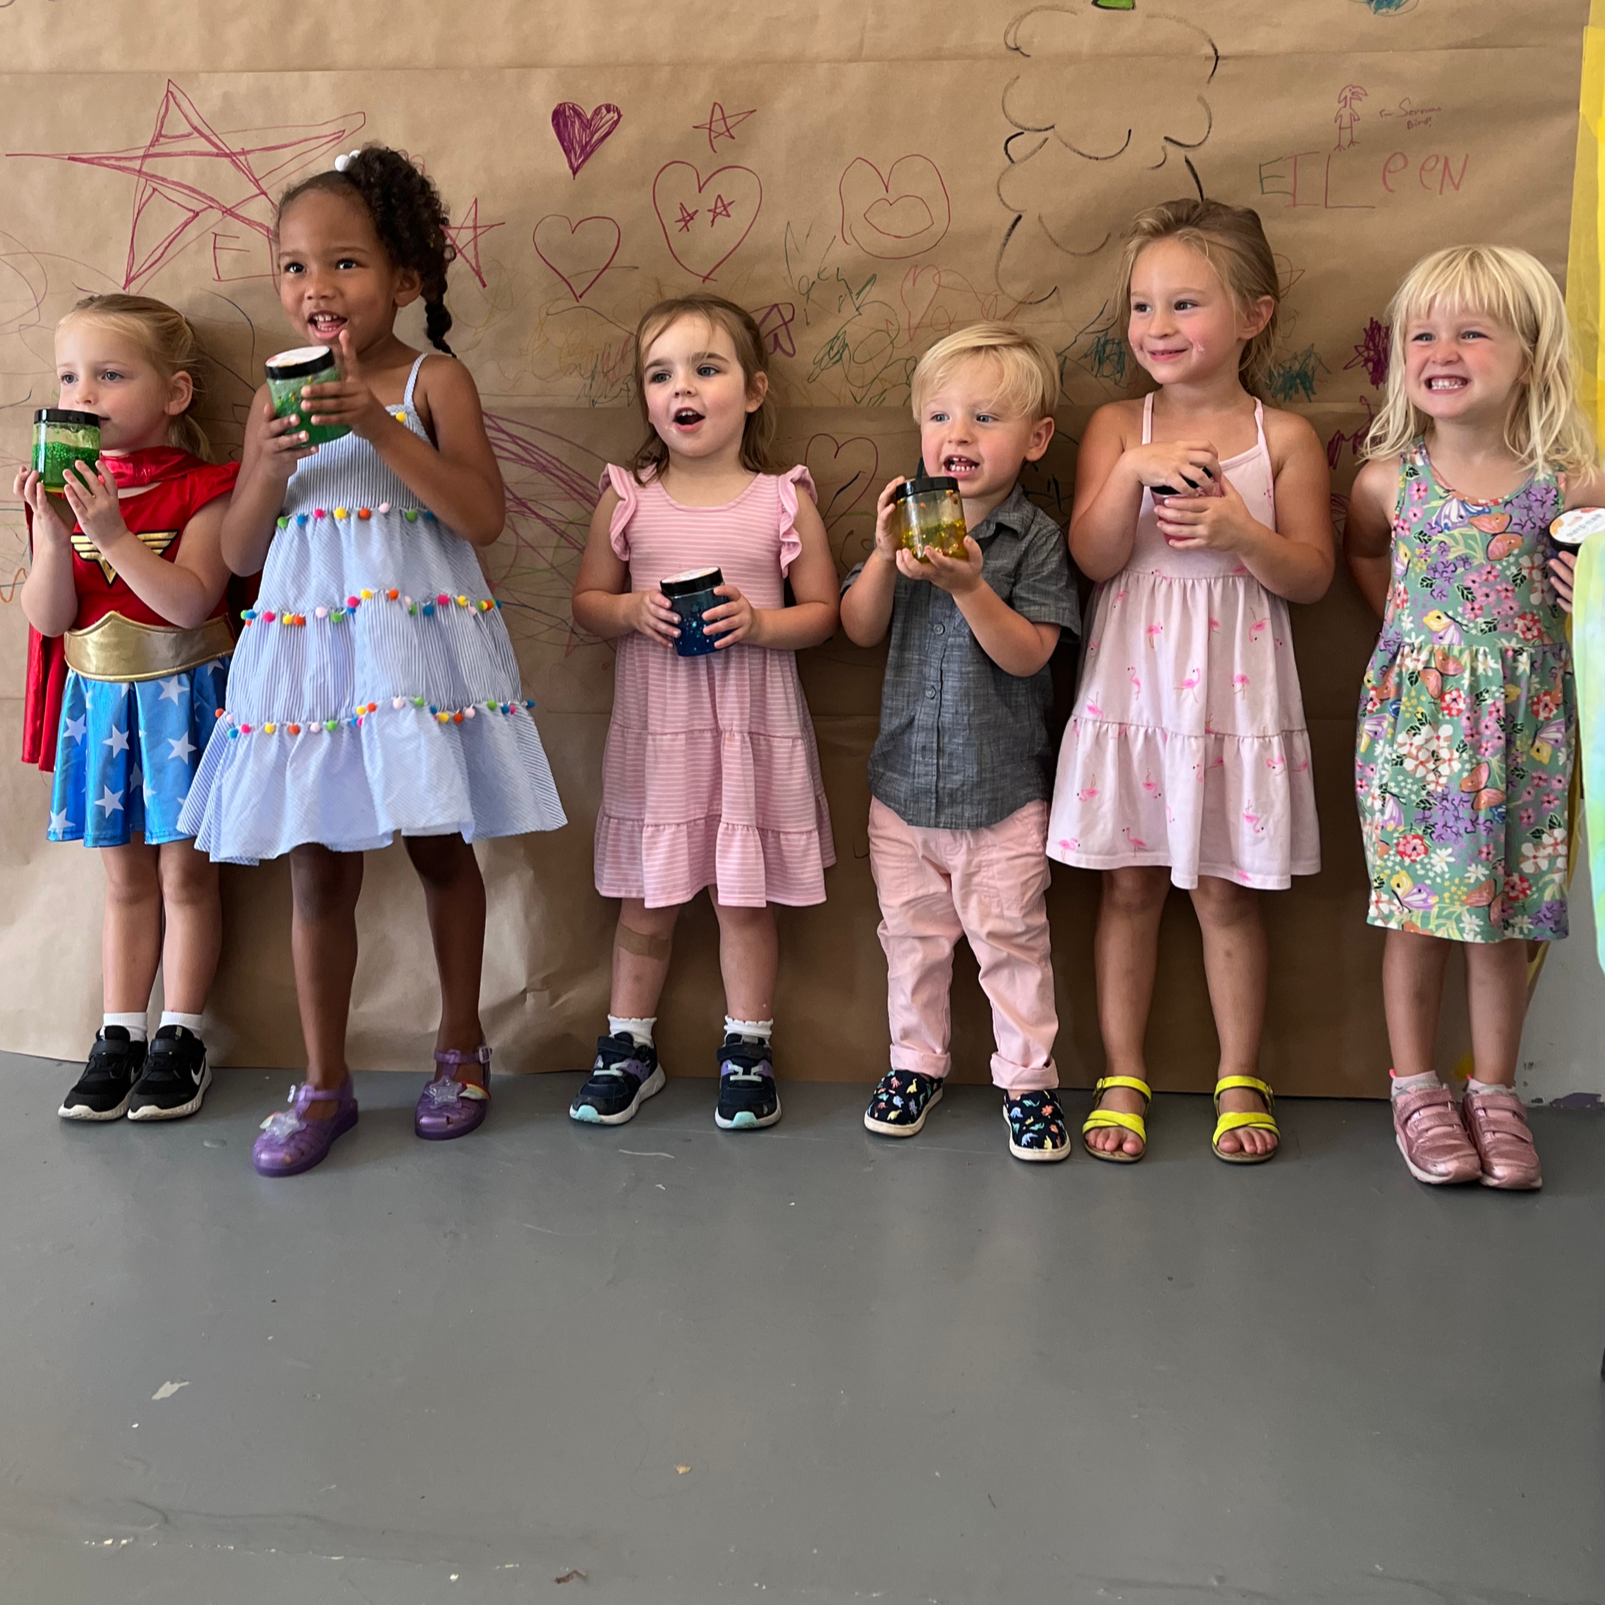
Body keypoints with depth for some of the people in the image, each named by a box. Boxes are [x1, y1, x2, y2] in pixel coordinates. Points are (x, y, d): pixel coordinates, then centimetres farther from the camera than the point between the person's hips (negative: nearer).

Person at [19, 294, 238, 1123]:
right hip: (99, 700, 5)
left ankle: (180, 1037, 14)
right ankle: (119, 1036, 19)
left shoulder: (202, 489, -9)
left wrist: (114, 533, -28)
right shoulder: (68, 488, 5)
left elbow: (192, 600, -21)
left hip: (180, 696, -4)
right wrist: (53, 534, -17)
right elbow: (48, 617, -2)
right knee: (125, 876, 12)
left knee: (185, 869, 4)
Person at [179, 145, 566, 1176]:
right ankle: (325, 1082, 19)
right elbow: (240, 554, 8)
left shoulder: (435, 380, -2)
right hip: (308, 649, 3)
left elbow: (483, 517, -14)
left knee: (441, 849, 9)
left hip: (417, 645, -3)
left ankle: (461, 1046, 29)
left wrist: (378, 426, -21)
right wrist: (270, 469, -11)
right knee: (319, 867, 6)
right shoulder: (278, 396, 8)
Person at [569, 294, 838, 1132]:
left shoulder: (783, 501, -2)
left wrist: (759, 623, -17)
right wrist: (630, 611, -12)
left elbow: (822, 612, 2)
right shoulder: (627, 498, 2)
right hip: (654, 725, 1)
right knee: (646, 898, 10)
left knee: (746, 897, 7)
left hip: (755, 725, -1)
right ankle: (628, 1045, 27)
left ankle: (746, 1048, 24)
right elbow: (586, 600, 9)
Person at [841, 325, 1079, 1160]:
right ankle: (916, 1061, 33)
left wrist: (969, 584, -28)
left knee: (1011, 940, 6)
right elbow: (859, 628, -1)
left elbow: (1027, 654, -16)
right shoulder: (909, 518, 2)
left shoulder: (1035, 536, -9)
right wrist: (886, 555, -17)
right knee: (912, 934, 16)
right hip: (903, 778, 4)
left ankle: (1027, 1078, 22)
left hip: (1002, 789, -3)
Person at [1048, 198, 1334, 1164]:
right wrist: (1137, 470, -20)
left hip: (1234, 693, -1)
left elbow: (1312, 577, -3)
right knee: (1130, 886, 8)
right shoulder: (1117, 428, 3)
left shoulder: (1284, 437, 0)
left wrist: (1236, 529, -20)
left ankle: (1240, 1079, 24)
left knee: (1228, 892, 8)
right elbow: (1093, 558, -7)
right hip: (1131, 687, 1)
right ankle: (1122, 1079, 21)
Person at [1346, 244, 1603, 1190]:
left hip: (1524, 718, 0)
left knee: (1507, 914, 8)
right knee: (1416, 912, 5)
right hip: (1416, 715, 0)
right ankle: (1418, 1089, 21)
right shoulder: (1389, 481, -4)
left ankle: (1494, 1094, 23)